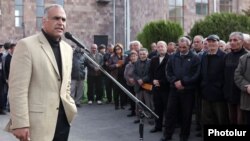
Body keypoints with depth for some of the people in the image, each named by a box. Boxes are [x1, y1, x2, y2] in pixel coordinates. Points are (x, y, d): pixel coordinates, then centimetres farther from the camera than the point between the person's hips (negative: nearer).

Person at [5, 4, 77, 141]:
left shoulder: (67, 48, 11)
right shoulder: (26, 45, -9)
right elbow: (18, 88, -13)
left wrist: (69, 107, 13)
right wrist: (20, 124, -16)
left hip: (63, 118, 6)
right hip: (37, 122, -6)